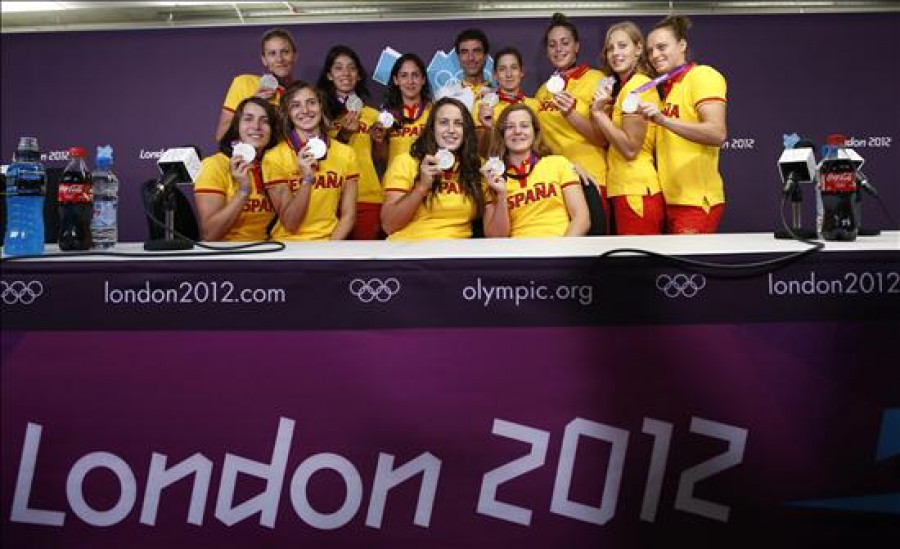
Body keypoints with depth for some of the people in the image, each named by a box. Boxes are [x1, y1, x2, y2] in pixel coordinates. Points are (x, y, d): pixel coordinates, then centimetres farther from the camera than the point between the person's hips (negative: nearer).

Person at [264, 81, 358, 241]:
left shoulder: (346, 153, 4)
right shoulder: (275, 157, -2)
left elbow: (348, 215, 4)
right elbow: (290, 224, -6)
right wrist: (306, 179, -18)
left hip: (332, 241, 2)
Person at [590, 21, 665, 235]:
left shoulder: (639, 86, -10)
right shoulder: (620, 87, 18)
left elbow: (630, 149, -15)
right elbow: (606, 141, 12)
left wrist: (599, 113, -13)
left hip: (636, 191, -9)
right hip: (623, 190, 9)